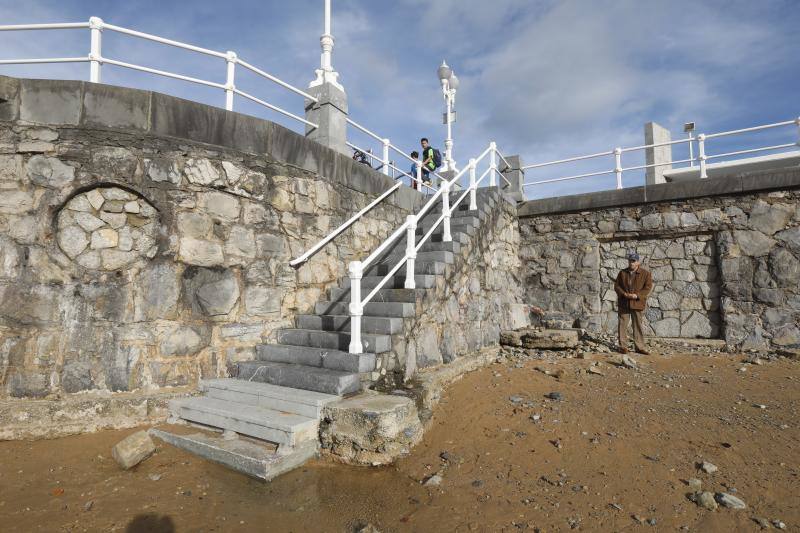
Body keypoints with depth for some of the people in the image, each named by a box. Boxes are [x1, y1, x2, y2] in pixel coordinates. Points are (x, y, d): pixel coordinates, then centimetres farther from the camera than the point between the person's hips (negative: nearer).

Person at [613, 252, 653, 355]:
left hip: (638, 303, -1)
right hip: (623, 304, 1)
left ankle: (640, 347, 15)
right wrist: (624, 294, -13)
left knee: (638, 326, 6)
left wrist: (637, 295, -18)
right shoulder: (622, 273, 7)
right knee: (622, 325, 2)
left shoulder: (645, 274, 1)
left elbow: (648, 288, -5)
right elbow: (616, 286, 5)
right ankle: (623, 346, 10)